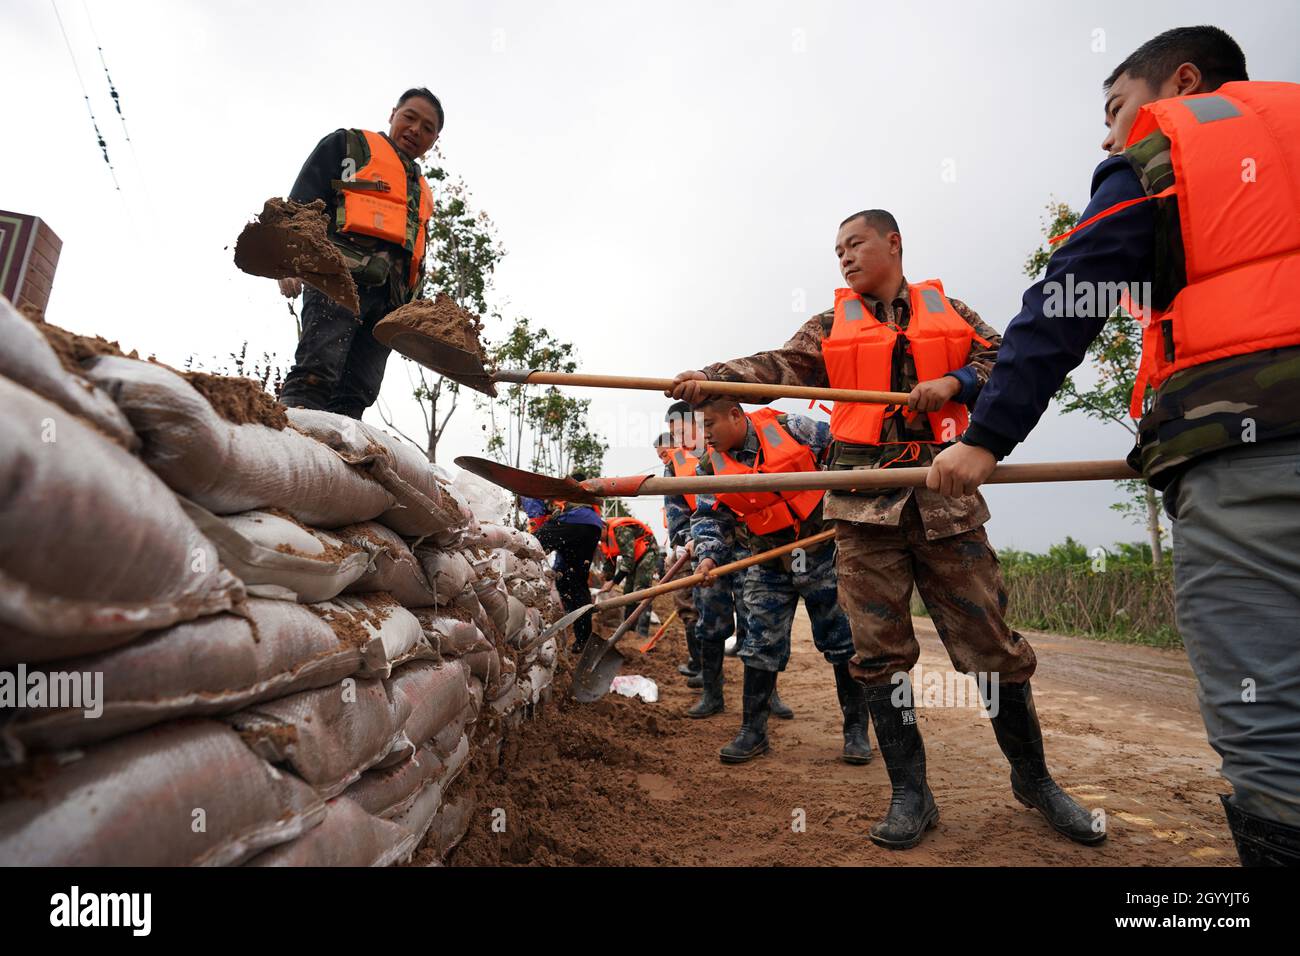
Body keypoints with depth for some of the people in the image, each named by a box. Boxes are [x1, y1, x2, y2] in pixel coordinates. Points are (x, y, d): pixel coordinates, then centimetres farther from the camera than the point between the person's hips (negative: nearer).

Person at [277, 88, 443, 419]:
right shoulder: (350, 145, 17)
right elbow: (302, 201, 5)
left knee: (356, 394, -6)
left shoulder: (422, 192, 34)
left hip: (389, 298, 5)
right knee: (318, 371, -22)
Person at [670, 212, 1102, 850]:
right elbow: (780, 367, 1)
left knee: (988, 639, 3)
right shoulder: (830, 325, 16)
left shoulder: (947, 309, 17)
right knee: (879, 647, -1)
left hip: (945, 492, 0)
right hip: (865, 494, 1)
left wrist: (953, 382, -6)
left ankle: (1033, 779, 25)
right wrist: (710, 379, -15)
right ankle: (910, 793, 13)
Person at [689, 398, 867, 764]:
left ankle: (856, 730, 19)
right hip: (769, 569, 2)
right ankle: (753, 732, 18)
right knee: (762, 646, 4)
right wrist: (708, 556, -21)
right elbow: (708, 517, -3)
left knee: (843, 641, 5)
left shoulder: (792, 429, -11)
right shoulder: (711, 467, -3)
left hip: (821, 554, -2)